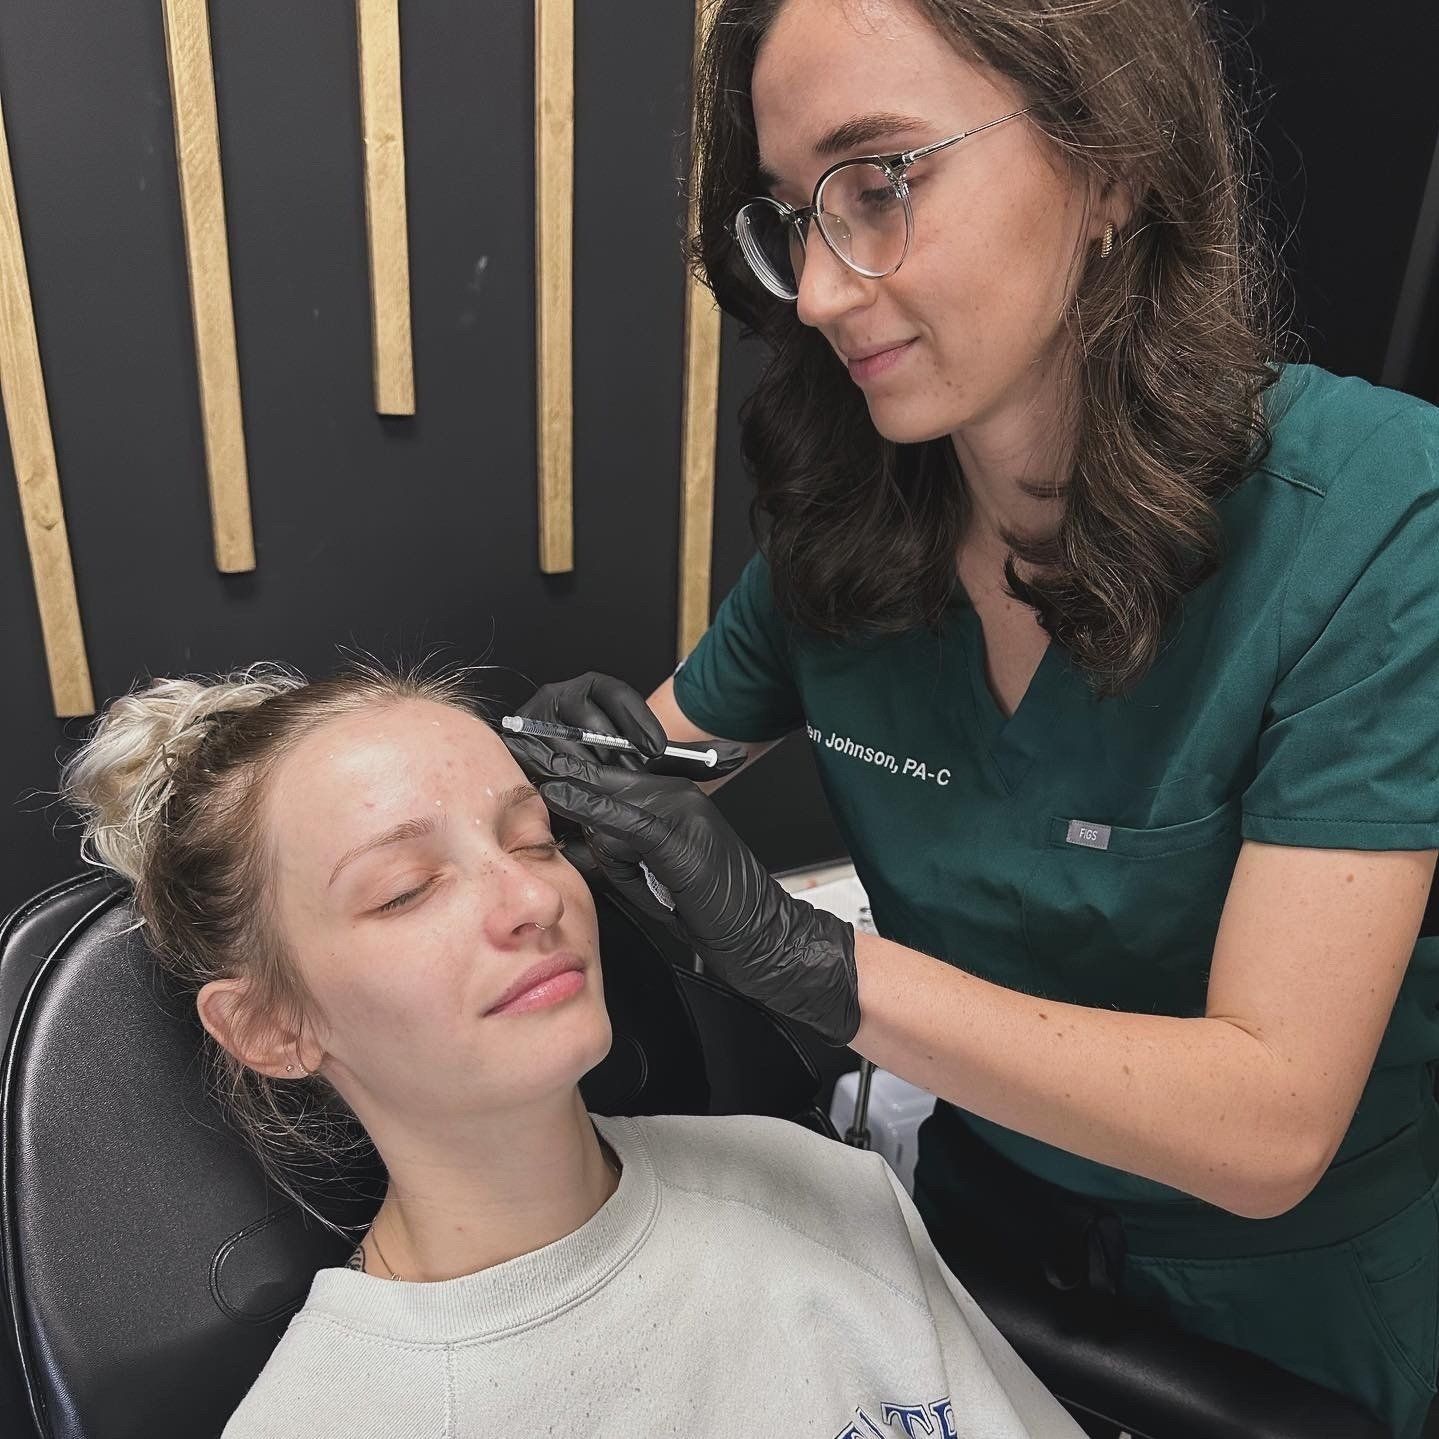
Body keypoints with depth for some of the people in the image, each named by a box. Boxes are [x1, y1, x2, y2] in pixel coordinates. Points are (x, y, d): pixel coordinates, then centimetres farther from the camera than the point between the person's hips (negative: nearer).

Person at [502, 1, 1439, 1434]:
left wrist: (797, 951, -37)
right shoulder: (838, 522, -14)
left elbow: (1269, 1124, -30)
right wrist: (581, 773, -23)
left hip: (1300, 1307, -2)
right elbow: (664, 749, 0)